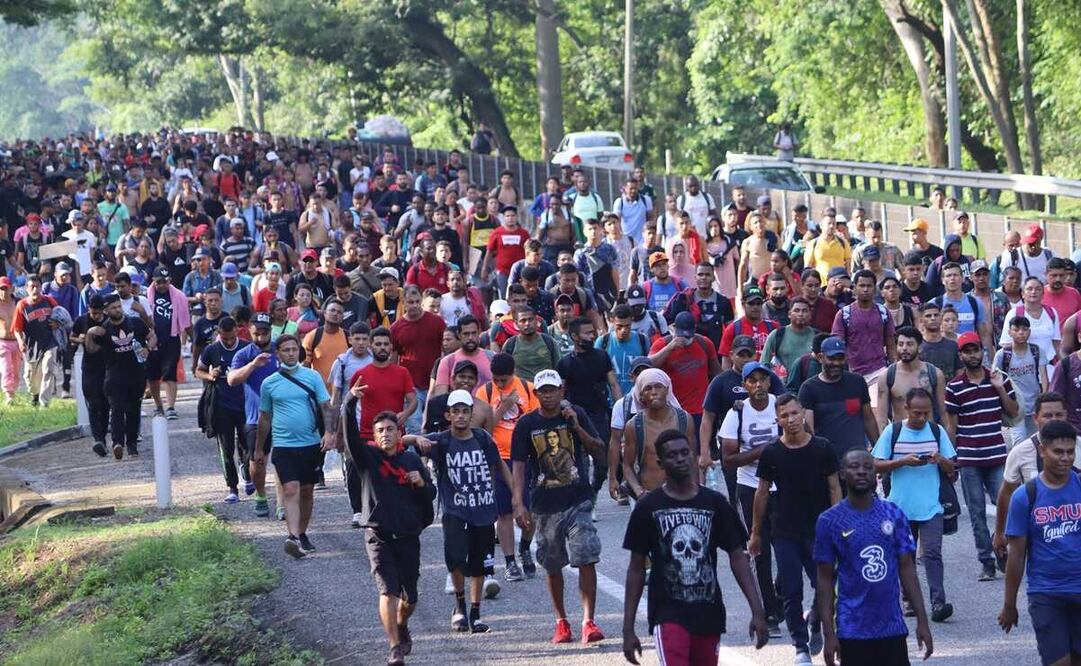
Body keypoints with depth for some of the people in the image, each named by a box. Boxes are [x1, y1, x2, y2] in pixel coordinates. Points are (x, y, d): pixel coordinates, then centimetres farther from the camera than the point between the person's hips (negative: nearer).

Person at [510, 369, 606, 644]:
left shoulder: (576, 415, 1)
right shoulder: (526, 424, 0)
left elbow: (599, 453, 1)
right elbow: (519, 466, 0)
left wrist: (576, 426, -12)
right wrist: (519, 504, -9)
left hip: (578, 501, -1)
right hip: (544, 505, 1)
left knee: (586, 560, -12)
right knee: (553, 566, 11)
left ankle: (588, 622, -12)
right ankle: (561, 622, 25)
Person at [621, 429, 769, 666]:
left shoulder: (714, 503, 4)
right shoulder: (648, 507, -1)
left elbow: (737, 557, 5)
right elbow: (636, 569, 3)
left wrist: (757, 611, -4)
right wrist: (628, 629, -1)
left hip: (709, 613, 3)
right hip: (668, 613, -3)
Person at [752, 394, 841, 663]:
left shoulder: (822, 449, -3)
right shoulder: (771, 453, -2)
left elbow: (834, 488, 3)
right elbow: (762, 493, 6)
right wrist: (756, 533, 8)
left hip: (819, 530, 0)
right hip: (785, 533, 0)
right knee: (791, 593, 2)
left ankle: (815, 623, 28)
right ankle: (801, 647, 12)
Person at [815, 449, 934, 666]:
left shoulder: (894, 515, 3)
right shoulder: (829, 521, -3)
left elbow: (907, 569, 6)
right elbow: (825, 579, -2)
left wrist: (922, 621, 1)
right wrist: (828, 633, -6)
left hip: (893, 628, 2)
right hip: (853, 632, -2)